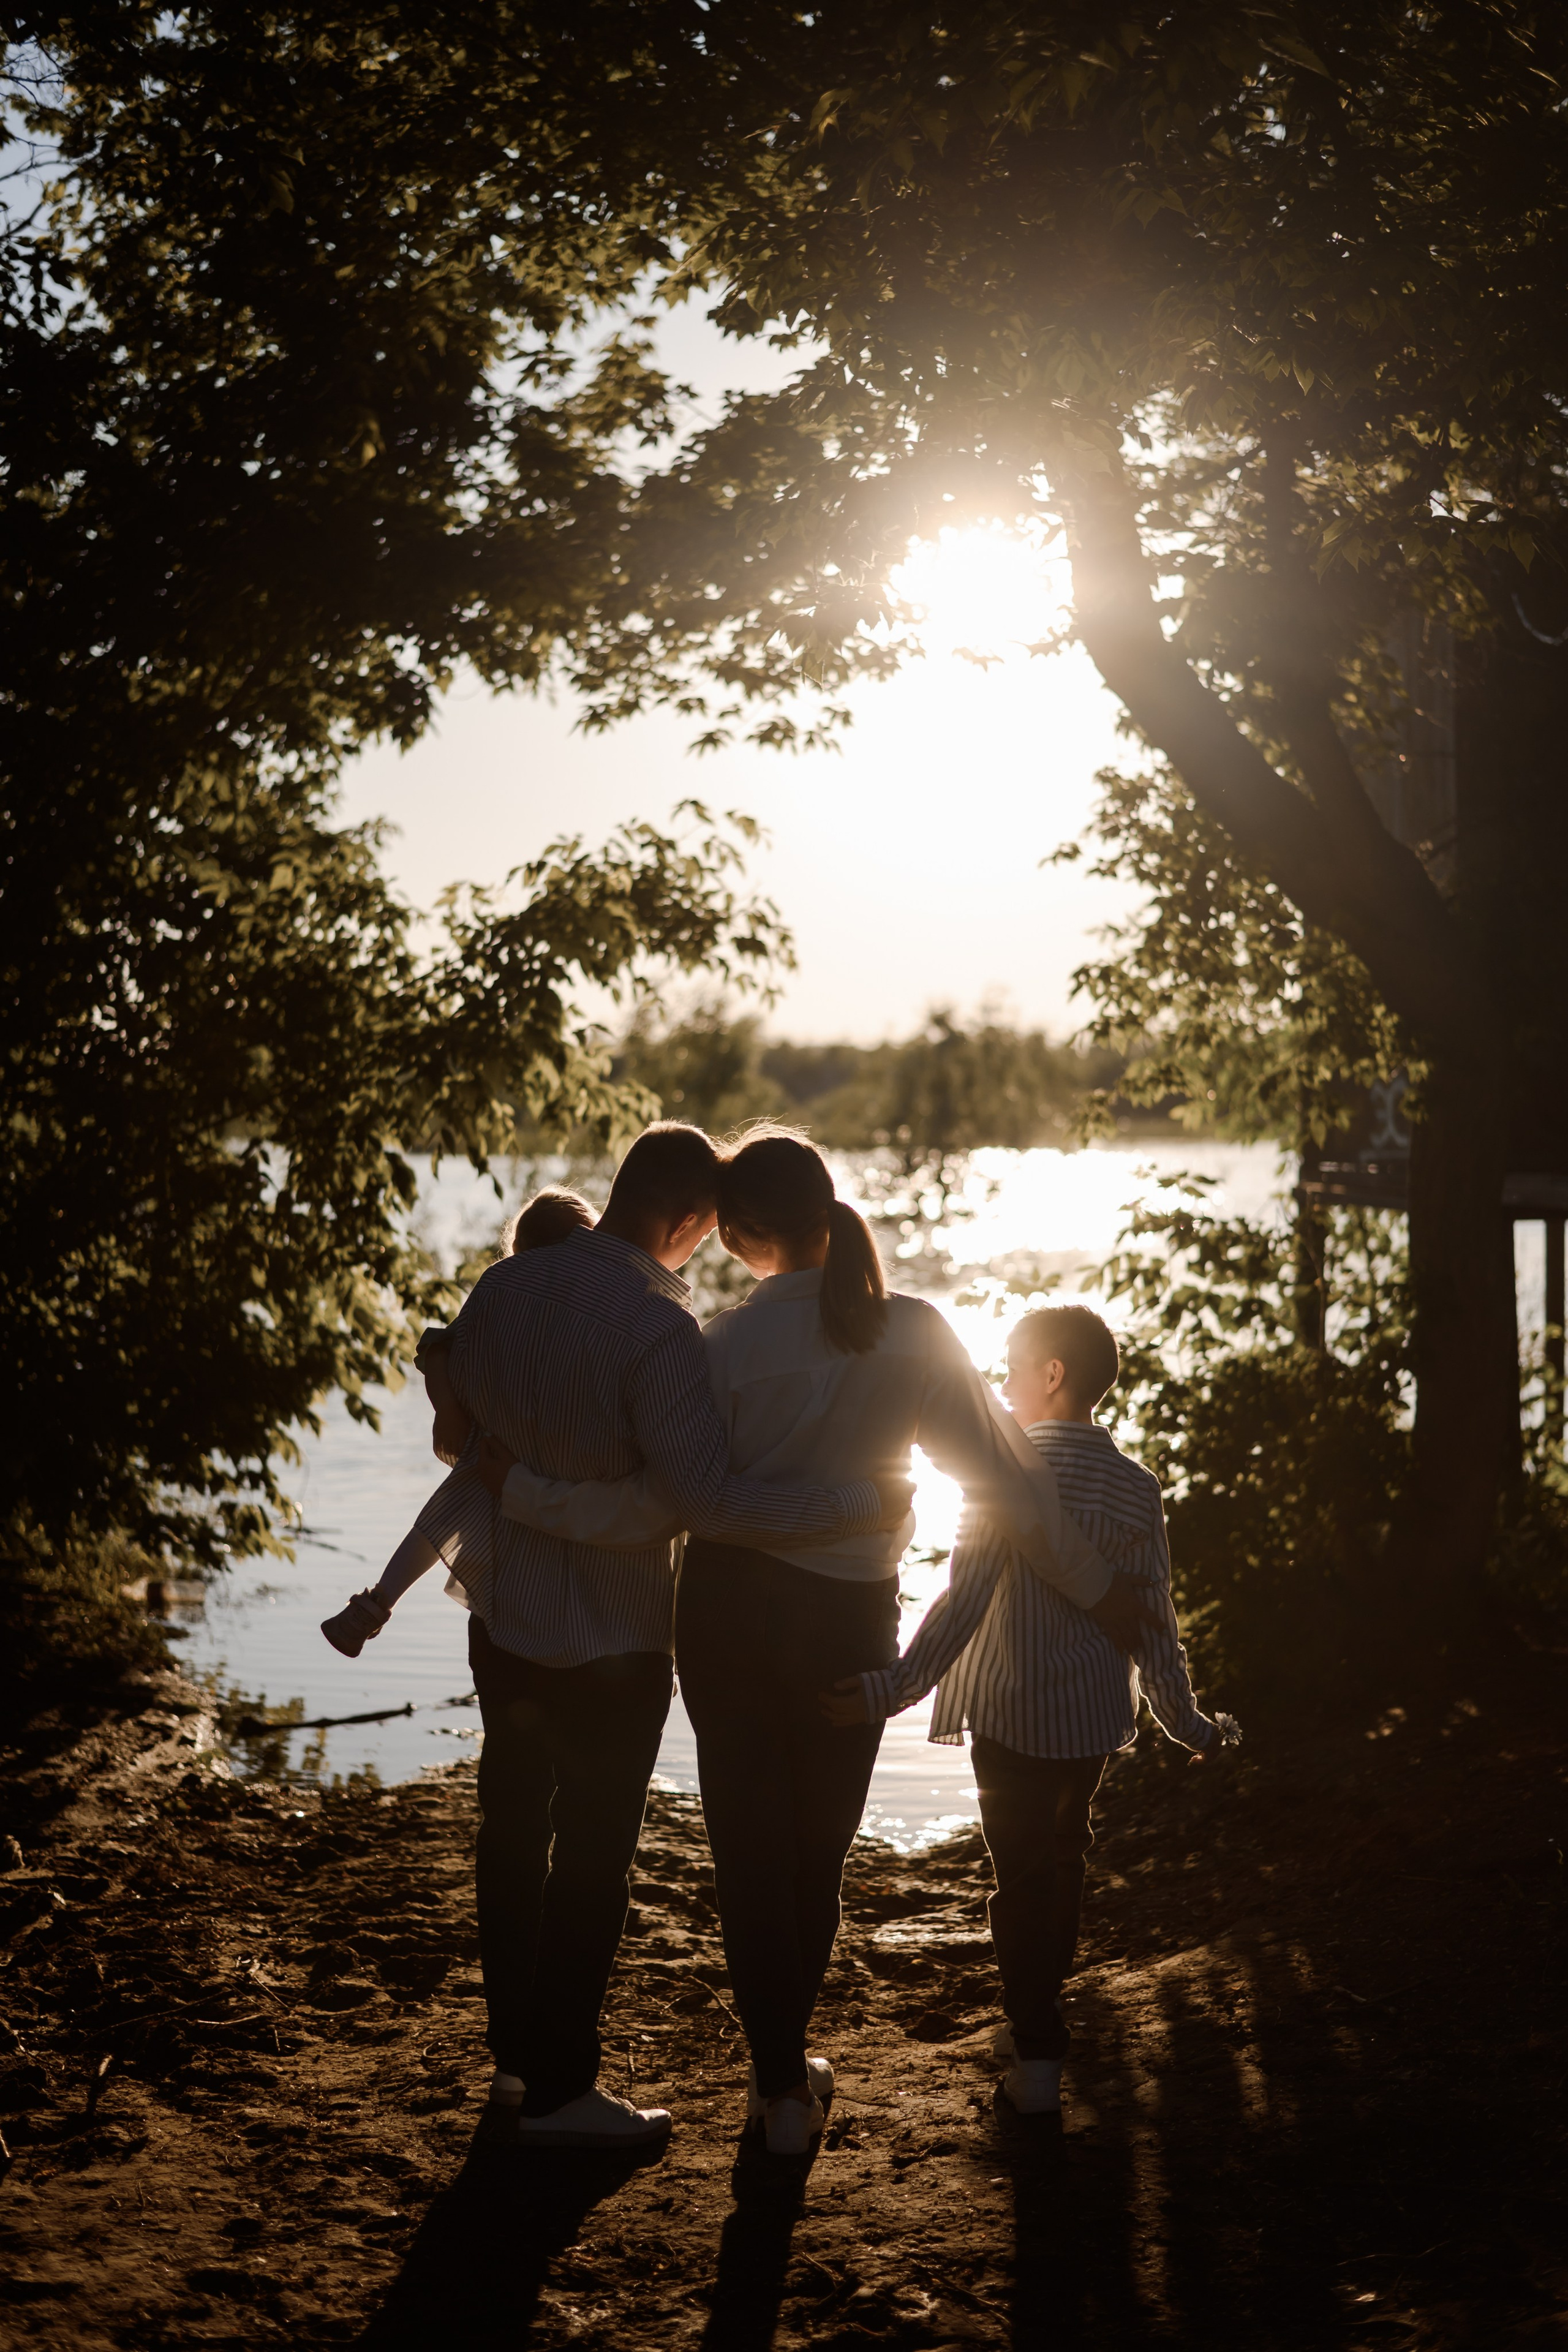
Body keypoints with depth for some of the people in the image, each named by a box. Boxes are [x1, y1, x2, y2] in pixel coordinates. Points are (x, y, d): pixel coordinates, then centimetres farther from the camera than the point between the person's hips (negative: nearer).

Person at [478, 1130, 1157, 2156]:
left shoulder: (730, 1346, -14)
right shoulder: (914, 1336, -8)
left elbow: (655, 1505, -17)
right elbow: (1009, 1473, -3)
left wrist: (516, 1485, -8)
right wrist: (1097, 1585, 6)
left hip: (732, 1616, -2)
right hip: (853, 1620, 2)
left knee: (750, 1848, 10)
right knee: (819, 1850, 18)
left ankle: (783, 2088, 12)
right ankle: (785, 2060, 32)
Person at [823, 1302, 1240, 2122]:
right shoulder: (1136, 1488, -1)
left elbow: (966, 1600, -25)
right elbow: (1153, 1623, 0)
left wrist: (895, 1687, -29)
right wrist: (1187, 1724, 10)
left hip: (1013, 1710, -5)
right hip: (1098, 1715, 5)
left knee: (1022, 1874, 4)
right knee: (1062, 1862, 22)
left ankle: (1037, 2057, 1)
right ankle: (1039, 2016, 36)